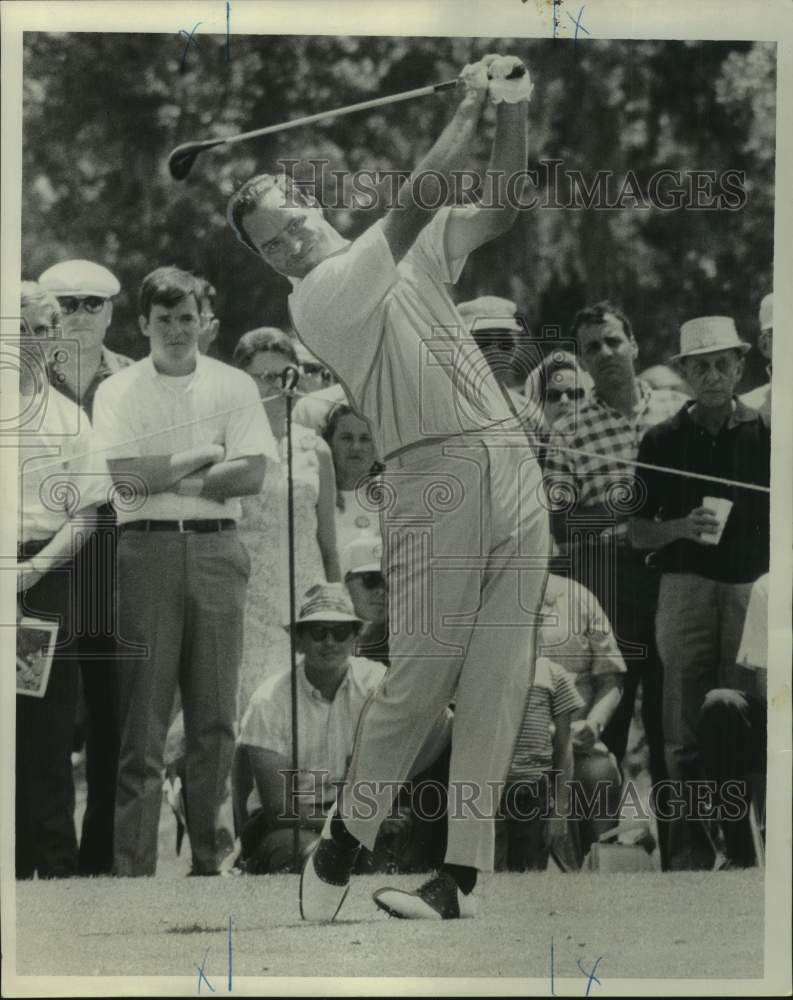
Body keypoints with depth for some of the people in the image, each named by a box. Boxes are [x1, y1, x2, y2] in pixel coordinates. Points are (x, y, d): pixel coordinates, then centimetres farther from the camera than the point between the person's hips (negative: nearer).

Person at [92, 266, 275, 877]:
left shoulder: (234, 387, 10)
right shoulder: (117, 392, 7)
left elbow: (252, 474, -3)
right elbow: (126, 477, -7)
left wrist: (164, 476, -5)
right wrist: (205, 457, -4)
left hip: (216, 552, 2)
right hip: (146, 551, -1)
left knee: (216, 715, 2)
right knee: (141, 714, -4)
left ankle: (213, 856, 7)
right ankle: (134, 865, -4)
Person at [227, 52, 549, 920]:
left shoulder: (408, 257, 21)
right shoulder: (315, 297, -2)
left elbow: (498, 211, 17)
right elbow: (417, 200, -10)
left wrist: (514, 113, 3)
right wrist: (469, 107, -5)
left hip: (513, 466, 5)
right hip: (434, 477, -5)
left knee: (494, 686, -2)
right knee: (419, 677, -10)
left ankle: (463, 875, -3)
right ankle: (341, 844, 6)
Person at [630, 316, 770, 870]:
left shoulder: (766, 433, 7)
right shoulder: (663, 440, 8)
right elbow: (639, 533, 9)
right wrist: (681, 528, -10)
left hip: (753, 588, 0)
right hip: (686, 588, 1)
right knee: (687, 730, -4)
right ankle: (691, 852, -1)